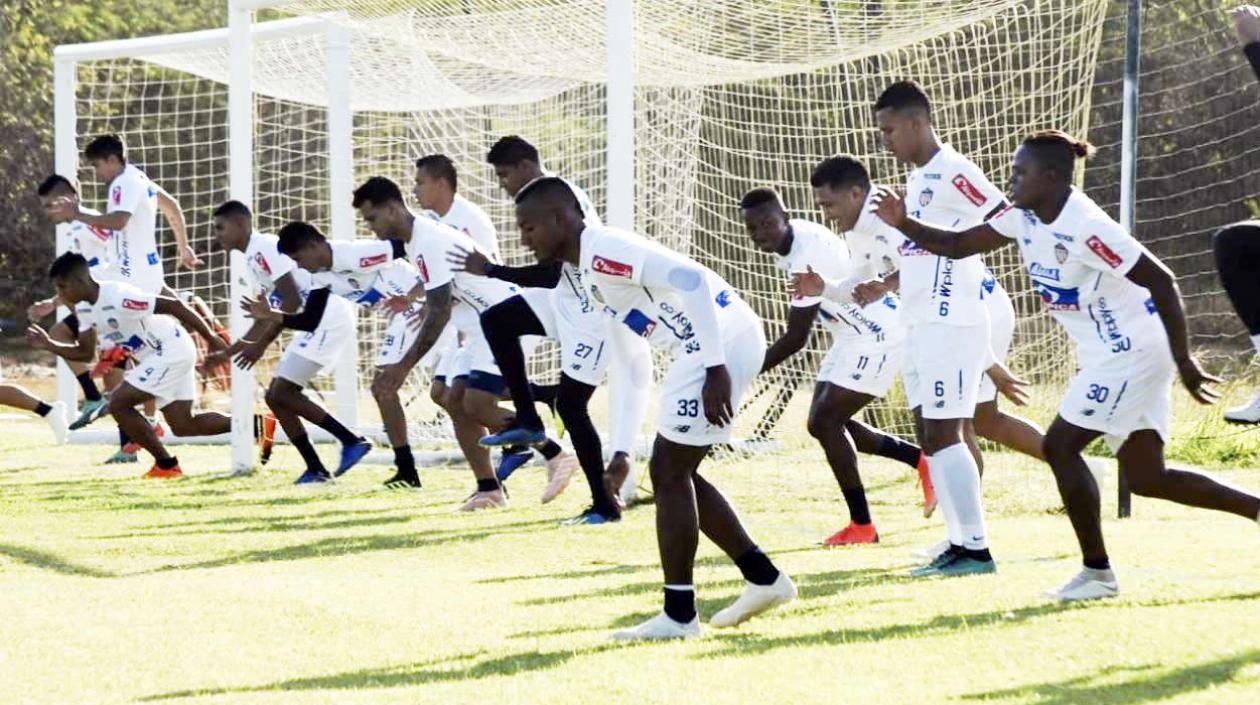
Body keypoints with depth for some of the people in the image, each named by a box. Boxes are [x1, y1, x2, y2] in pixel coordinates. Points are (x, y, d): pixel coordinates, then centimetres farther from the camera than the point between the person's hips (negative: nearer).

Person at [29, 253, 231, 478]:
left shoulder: (118, 297, -26)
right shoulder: (86, 309, 3)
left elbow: (174, 306, -24)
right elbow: (85, 353, 14)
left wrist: (211, 339, -22)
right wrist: (49, 345, -2)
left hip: (171, 351, -9)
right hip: (158, 356, 9)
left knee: (118, 404, -12)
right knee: (184, 426, 10)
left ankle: (166, 465, -1)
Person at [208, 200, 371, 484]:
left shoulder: (264, 248, -12)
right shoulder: (254, 257, 19)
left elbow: (291, 301, -20)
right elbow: (267, 318, 25)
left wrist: (260, 345, -16)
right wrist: (228, 352, 23)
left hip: (329, 318, -10)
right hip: (315, 324, 10)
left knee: (282, 392, -12)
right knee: (276, 396, 7)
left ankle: (352, 441, -7)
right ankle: (315, 469, 8)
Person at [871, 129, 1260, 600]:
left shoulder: (1085, 227, -24)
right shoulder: (1025, 219, 3)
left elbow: (1161, 281, -24)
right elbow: (958, 246, 8)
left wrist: (1184, 363, -24)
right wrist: (904, 224, -9)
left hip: (1132, 353, -9)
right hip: (1108, 357, 9)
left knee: (1060, 446, -9)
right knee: (1147, 480, 8)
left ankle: (1097, 572, 1)